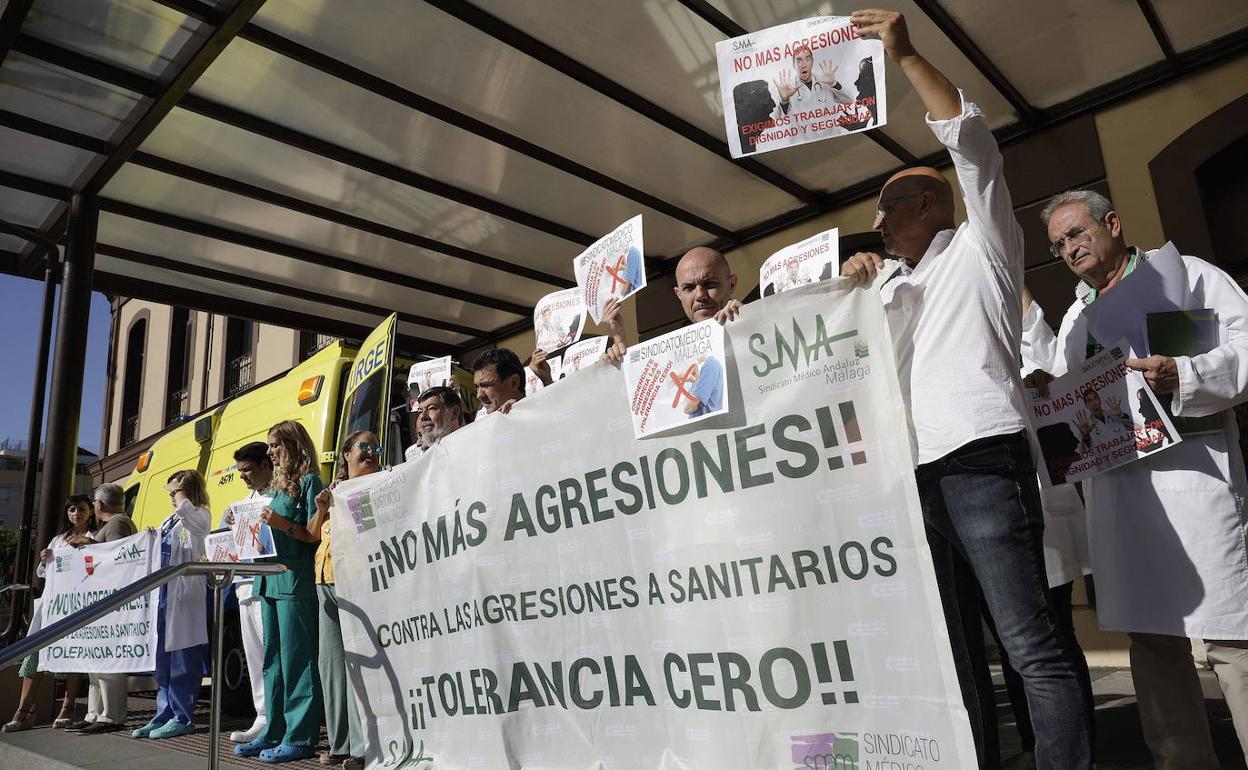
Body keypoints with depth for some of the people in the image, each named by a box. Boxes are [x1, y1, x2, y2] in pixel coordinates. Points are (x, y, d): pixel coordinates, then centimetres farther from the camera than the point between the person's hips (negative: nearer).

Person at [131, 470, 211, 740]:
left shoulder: (200, 516, -3)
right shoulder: (169, 520, 22)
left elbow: (184, 508, -26)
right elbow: (160, 551, 27)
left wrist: (179, 493, -8)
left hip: (186, 593, -9)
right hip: (164, 593, 9)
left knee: (183, 658, -4)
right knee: (163, 657, 13)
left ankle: (182, 718, 3)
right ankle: (164, 715, 21)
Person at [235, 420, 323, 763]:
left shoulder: (309, 481, -4)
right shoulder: (279, 484, 21)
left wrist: (283, 524, -23)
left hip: (295, 580, -9)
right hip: (270, 580, 9)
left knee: (296, 659, -6)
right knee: (273, 660, 12)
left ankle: (300, 738, -1)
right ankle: (274, 732, 21)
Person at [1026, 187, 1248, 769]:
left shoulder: (1186, 275, 6)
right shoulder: (1075, 318, 23)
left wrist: (1185, 376, -22)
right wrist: (1047, 393, 2)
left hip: (1189, 475, -6)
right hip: (1115, 487, 6)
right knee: (1150, 636, 10)